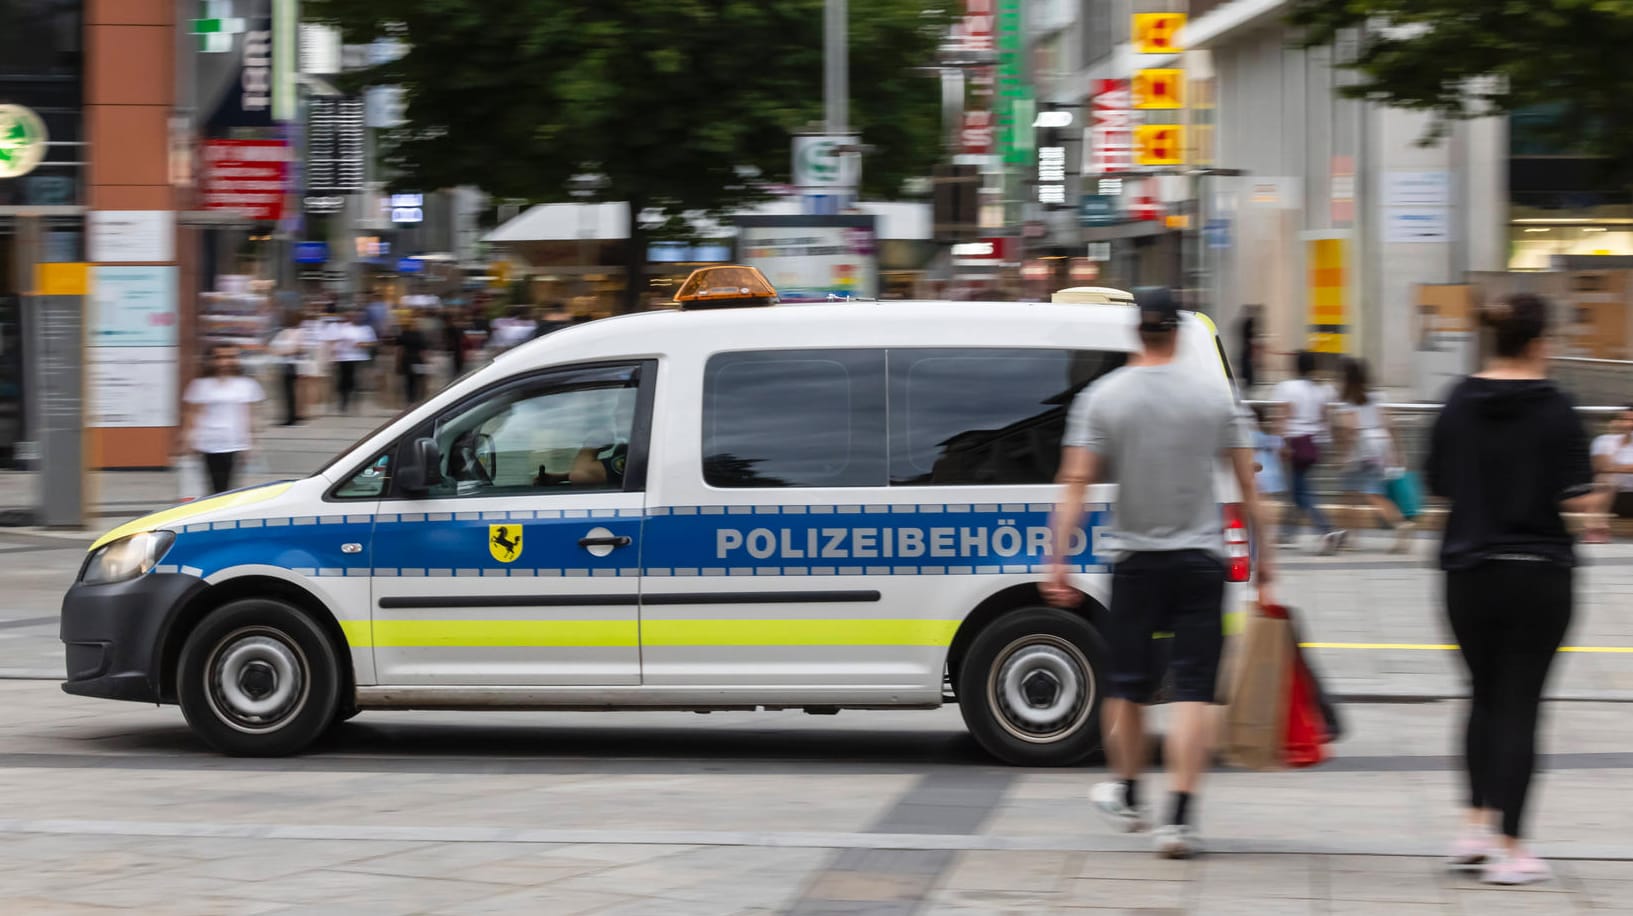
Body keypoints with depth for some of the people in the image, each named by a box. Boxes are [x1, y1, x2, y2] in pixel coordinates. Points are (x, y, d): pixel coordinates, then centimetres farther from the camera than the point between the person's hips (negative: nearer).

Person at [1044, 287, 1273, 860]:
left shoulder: (1102, 398, -3)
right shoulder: (1213, 399, 0)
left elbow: (1075, 485, -9)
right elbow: (1248, 486, 3)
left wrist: (1058, 561, -8)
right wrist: (1262, 557, 12)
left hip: (1135, 560, 0)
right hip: (1199, 560, 0)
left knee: (1127, 684, 15)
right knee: (1193, 690, -3)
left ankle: (1126, 797, 32)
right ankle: (1180, 818, -12)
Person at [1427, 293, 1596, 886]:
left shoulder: (1459, 403, 2)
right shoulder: (1553, 409, -10)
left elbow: (1438, 488, 6)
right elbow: (1578, 501, -13)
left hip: (1469, 571, 4)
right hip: (1539, 572, -4)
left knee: (1485, 697, 20)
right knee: (1520, 706, 0)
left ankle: (1477, 824, 13)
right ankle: (1509, 848, -1)